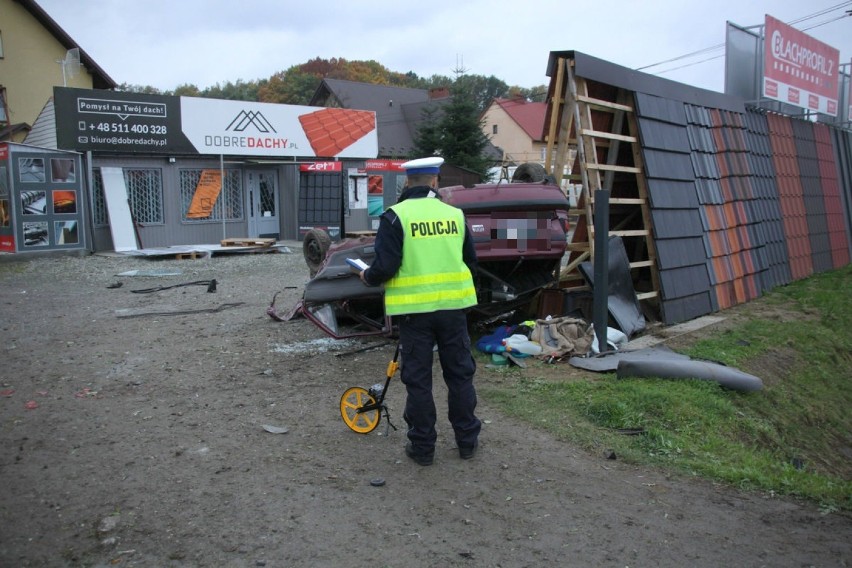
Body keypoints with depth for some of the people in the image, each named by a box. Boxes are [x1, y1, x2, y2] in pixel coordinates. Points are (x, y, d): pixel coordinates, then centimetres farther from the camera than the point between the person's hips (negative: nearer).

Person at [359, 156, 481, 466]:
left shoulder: (395, 216, -8)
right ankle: (467, 440, 25)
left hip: (414, 308, -3)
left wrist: (367, 276, 9)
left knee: (418, 379, 8)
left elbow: (385, 266, -13)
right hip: (453, 306, 3)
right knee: (460, 373, 15)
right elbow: (471, 261, 12)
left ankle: (422, 446, 17)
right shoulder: (455, 214, 3)